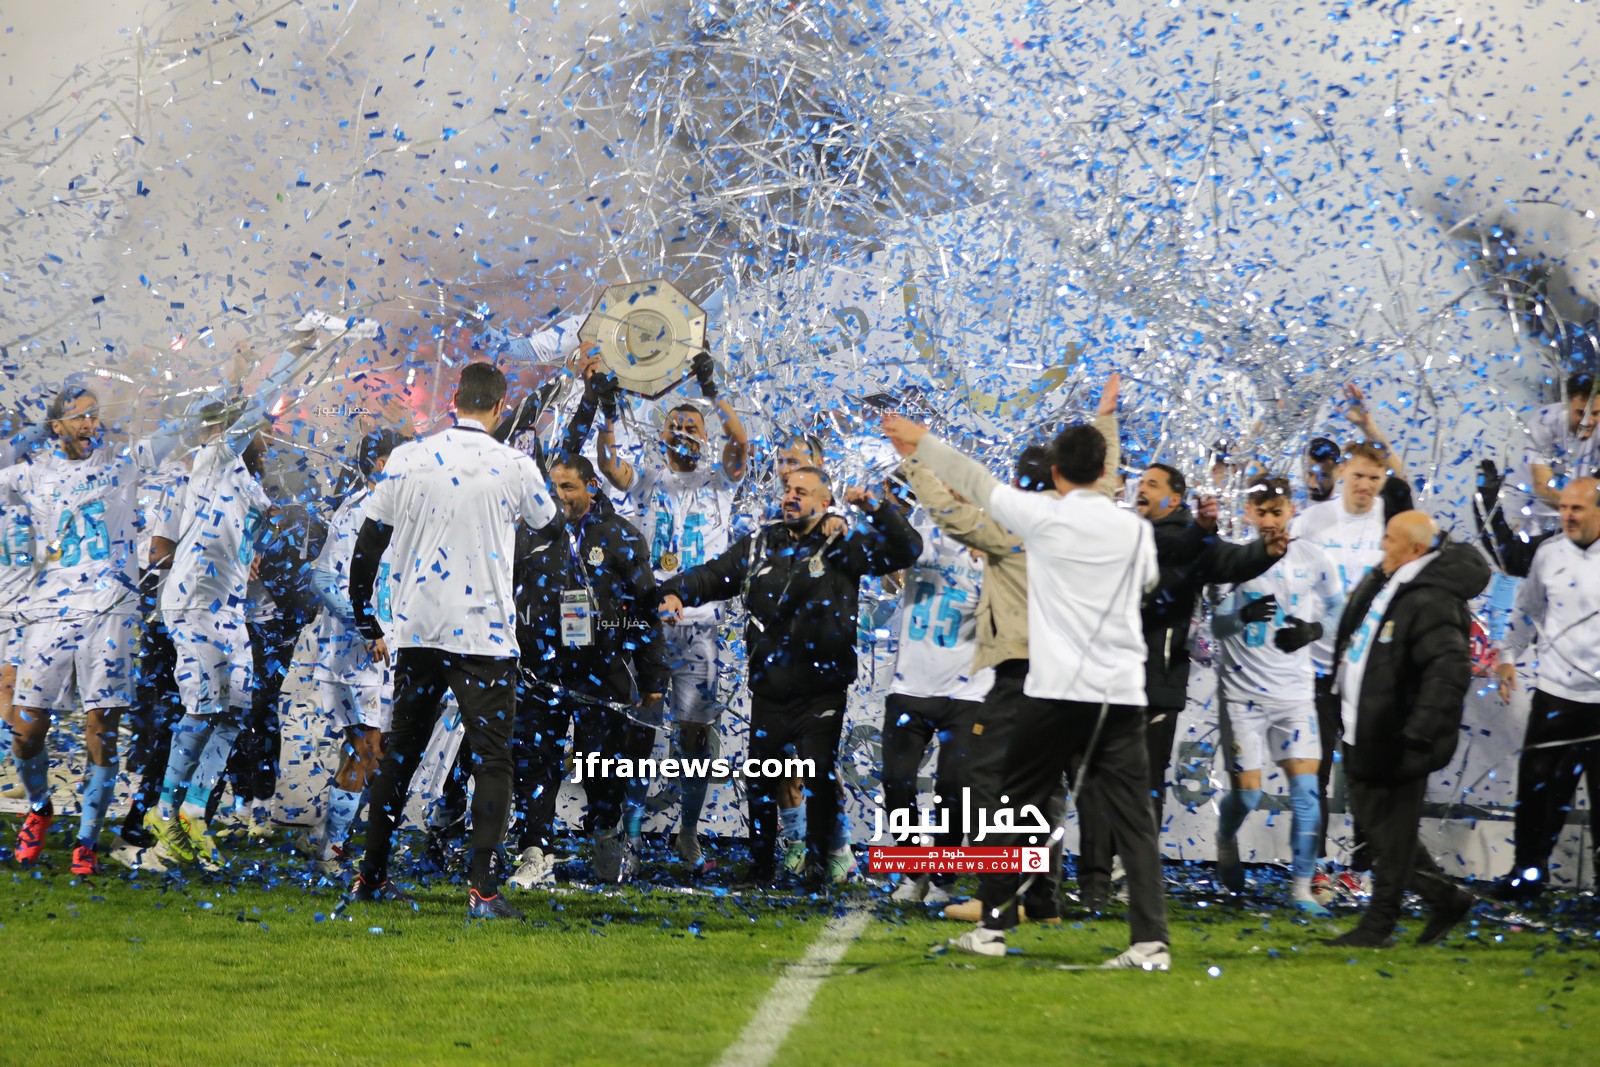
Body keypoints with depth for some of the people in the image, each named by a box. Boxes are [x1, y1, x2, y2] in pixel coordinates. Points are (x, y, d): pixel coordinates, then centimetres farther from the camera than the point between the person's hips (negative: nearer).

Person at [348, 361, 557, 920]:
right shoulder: (514, 466, -5)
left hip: (416, 631, 4)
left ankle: (370, 877, 21)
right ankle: (482, 889, -11)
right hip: (484, 634, -4)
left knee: (400, 752, 15)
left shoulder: (408, 458, 2)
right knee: (492, 758, -1)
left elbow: (365, 552, 6)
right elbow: (548, 523, 14)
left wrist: (369, 630, 15)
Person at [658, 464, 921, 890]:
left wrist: (877, 510, -20)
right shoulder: (758, 545, 12)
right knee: (761, 778, 9)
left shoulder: (843, 546, 1)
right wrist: (676, 593, -5)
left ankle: (817, 863, 4)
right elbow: (712, 576, 14)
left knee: (820, 774, -9)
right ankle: (762, 863, 23)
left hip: (821, 691, -4)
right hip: (769, 690, 4)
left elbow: (906, 551, -6)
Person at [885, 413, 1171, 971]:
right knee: (1133, 820, 0)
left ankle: (993, 925, 17)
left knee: (1019, 805, 12)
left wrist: (921, 440, 23)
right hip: (1122, 693, 2)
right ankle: (1151, 941, -8)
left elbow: (976, 481, 8)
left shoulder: (1042, 516, -4)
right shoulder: (1135, 529, 5)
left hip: (1055, 691, -2)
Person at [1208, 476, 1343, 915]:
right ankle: (1226, 840, 33)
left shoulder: (1315, 561, 0)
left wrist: (1314, 629, -9)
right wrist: (1242, 614, -28)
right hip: (1243, 691, -2)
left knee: (1305, 786, -7)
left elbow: (1336, 606, 13)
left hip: (1295, 689, 2)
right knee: (1247, 791, -1)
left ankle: (1301, 887, 1)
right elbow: (1216, 624, -6)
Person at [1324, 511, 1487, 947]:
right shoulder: (1385, 583, 8)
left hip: (1393, 741, -10)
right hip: (1364, 732, 10)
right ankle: (1445, 898, 28)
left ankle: (1379, 925, 12)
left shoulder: (1431, 602, -22)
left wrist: (1419, 737, -35)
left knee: (1391, 833, 2)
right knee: (1372, 822, 19)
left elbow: (1449, 673, -31)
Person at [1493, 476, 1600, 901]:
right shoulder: (1549, 554, 3)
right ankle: (1529, 869, 17)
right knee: (1538, 784, 4)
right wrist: (1508, 656, 8)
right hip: (1556, 693, 3)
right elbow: (1526, 610, 15)